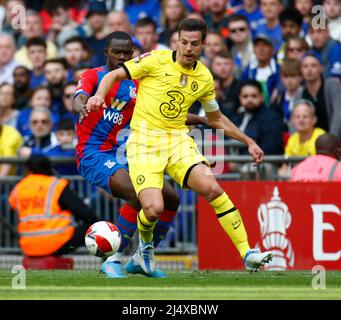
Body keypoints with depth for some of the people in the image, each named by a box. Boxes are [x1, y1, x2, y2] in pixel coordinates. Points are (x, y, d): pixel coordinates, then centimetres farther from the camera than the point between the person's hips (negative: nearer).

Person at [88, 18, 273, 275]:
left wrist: (248, 142, 21)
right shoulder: (156, 61, -4)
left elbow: (216, 119, 24)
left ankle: (247, 254, -16)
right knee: (153, 209, -21)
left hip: (179, 141, 3)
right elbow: (114, 75, 1)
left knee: (213, 189, -21)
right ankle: (145, 244, 17)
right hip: (144, 142, -3)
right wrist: (99, 95, -20)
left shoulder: (205, 78, 9)